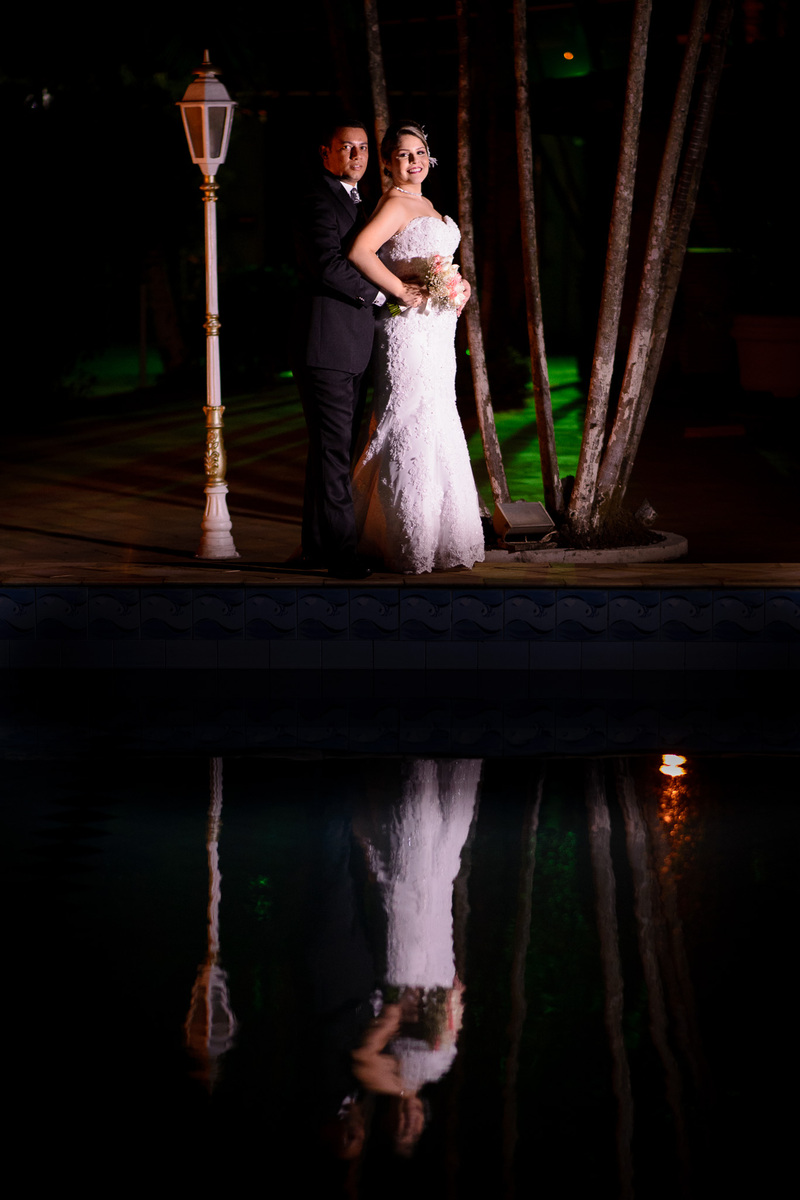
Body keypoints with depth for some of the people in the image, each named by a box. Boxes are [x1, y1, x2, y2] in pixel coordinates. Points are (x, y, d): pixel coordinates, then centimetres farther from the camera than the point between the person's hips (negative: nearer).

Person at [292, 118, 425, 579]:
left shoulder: (353, 200, 21)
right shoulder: (320, 202, -10)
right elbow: (329, 266, -22)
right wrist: (386, 294, -16)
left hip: (352, 350, 10)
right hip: (328, 347, -10)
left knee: (335, 449, 12)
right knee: (334, 449, -8)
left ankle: (320, 544, 17)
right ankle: (340, 549, -8)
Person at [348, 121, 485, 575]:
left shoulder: (425, 204, 16)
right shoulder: (395, 203, -13)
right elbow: (360, 252, -27)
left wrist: (459, 285, 8)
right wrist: (404, 292, -22)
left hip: (436, 332, 10)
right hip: (410, 329, -10)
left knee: (434, 430, 13)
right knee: (414, 432, -7)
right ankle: (414, 547, -3)